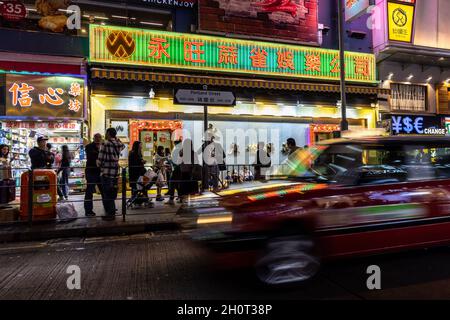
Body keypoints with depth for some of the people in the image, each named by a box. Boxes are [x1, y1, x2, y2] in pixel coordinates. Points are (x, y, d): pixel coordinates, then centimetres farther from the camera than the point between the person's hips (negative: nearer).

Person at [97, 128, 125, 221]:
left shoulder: (105, 143, -11)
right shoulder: (119, 144, 5)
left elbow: (100, 159, -11)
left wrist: (99, 164, 10)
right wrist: (116, 138, 20)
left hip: (106, 173, -6)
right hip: (115, 173, 6)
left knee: (107, 195, 3)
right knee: (112, 195, 17)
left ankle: (110, 214, 8)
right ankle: (112, 213, 25)